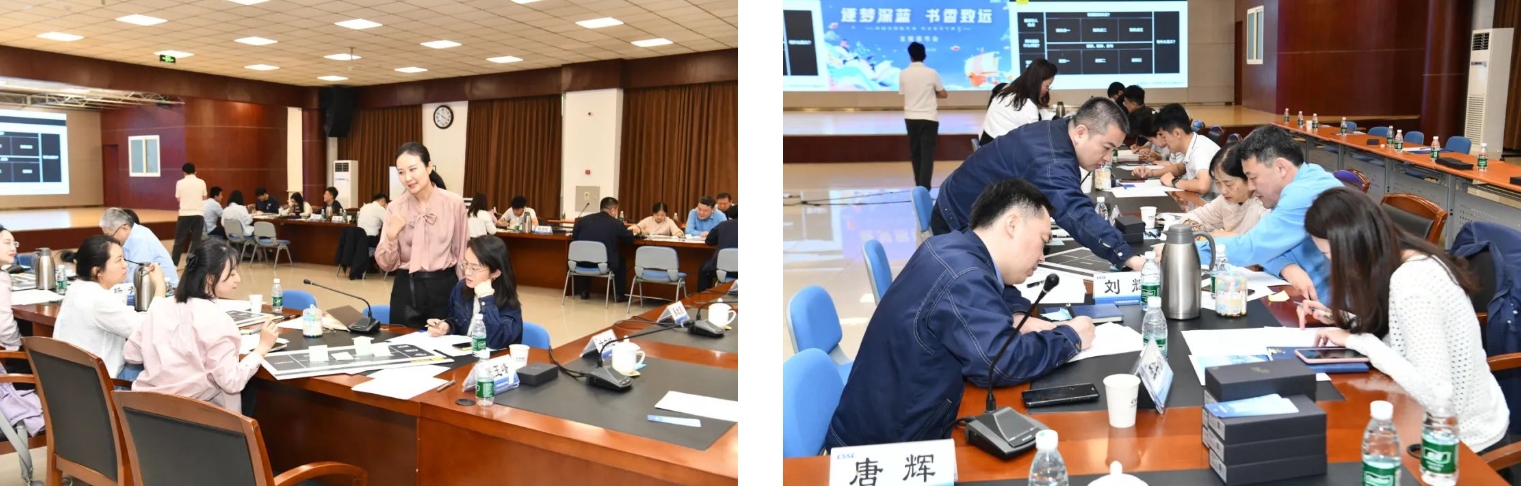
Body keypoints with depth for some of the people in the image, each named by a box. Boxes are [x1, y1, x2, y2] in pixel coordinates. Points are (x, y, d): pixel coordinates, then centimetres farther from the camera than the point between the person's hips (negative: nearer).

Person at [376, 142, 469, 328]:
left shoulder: (454, 203, -6)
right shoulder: (395, 208, -1)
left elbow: (461, 253, 4)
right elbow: (386, 264, 1)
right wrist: (391, 236, -16)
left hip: (443, 286, -1)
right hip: (406, 288, 2)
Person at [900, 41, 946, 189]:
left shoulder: (903, 73, -2)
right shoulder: (931, 73, -5)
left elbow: (903, 95, 4)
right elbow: (943, 94, 4)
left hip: (910, 118, 3)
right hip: (929, 118, -3)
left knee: (915, 153, 14)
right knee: (927, 154, -4)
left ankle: (919, 187, 21)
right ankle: (924, 189, -14)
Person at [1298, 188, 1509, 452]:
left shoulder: (1410, 282, -28)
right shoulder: (1415, 259, -1)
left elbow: (1436, 394, -30)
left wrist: (1360, 341, -23)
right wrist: (1341, 319, 4)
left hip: (1463, 432, -7)